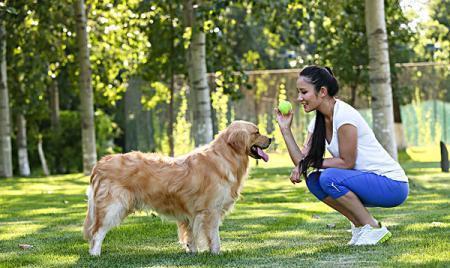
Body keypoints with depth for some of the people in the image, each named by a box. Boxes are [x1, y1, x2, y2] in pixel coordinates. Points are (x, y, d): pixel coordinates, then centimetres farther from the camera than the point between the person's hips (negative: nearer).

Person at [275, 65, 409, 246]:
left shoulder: (344, 116, -20)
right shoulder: (318, 122, 7)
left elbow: (347, 162, -19)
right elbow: (302, 160, -1)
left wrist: (312, 162, -12)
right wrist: (285, 129, -7)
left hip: (392, 184, -9)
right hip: (366, 181, 9)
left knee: (330, 177, -25)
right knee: (314, 180, -1)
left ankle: (373, 229, -11)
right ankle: (361, 225, 6)